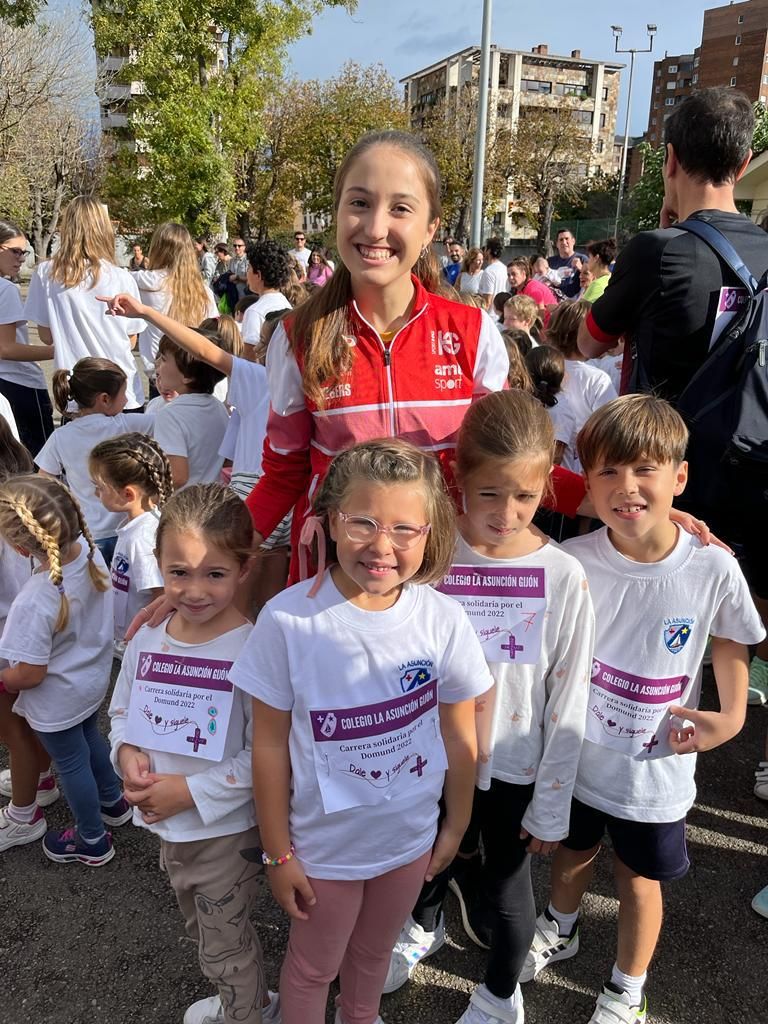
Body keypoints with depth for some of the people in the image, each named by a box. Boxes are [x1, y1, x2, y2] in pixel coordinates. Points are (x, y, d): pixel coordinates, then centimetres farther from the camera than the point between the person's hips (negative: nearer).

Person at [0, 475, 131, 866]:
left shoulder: (34, 602, -40)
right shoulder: (90, 551, -21)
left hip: (57, 702, -6)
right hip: (94, 678, 7)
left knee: (72, 764, 18)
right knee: (91, 738, 32)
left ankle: (92, 841, 42)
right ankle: (113, 800, 57)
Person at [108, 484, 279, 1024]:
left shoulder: (251, 650, -25)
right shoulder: (148, 640, -7)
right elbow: (122, 712, 8)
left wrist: (191, 791, -23)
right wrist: (127, 753, -12)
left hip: (227, 831, -7)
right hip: (168, 827, 7)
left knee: (226, 946, 16)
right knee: (203, 933, 29)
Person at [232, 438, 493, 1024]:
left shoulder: (442, 619, -18)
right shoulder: (289, 620, -25)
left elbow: (459, 738, -4)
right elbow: (271, 745, -14)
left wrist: (456, 826, 6)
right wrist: (278, 852, -7)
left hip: (410, 838, 3)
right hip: (323, 845, -3)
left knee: (374, 953, 30)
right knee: (313, 966, 23)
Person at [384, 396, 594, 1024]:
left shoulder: (564, 578, -18)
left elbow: (569, 706, -10)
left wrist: (551, 808, -5)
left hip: (515, 769, -2)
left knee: (502, 896, 14)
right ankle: (425, 928, 62)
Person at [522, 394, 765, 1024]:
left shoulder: (713, 569, -20)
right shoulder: (573, 563, -19)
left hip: (656, 768, -1)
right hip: (574, 755, 1)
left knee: (639, 878, 21)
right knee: (572, 852, 27)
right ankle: (560, 930, 59)